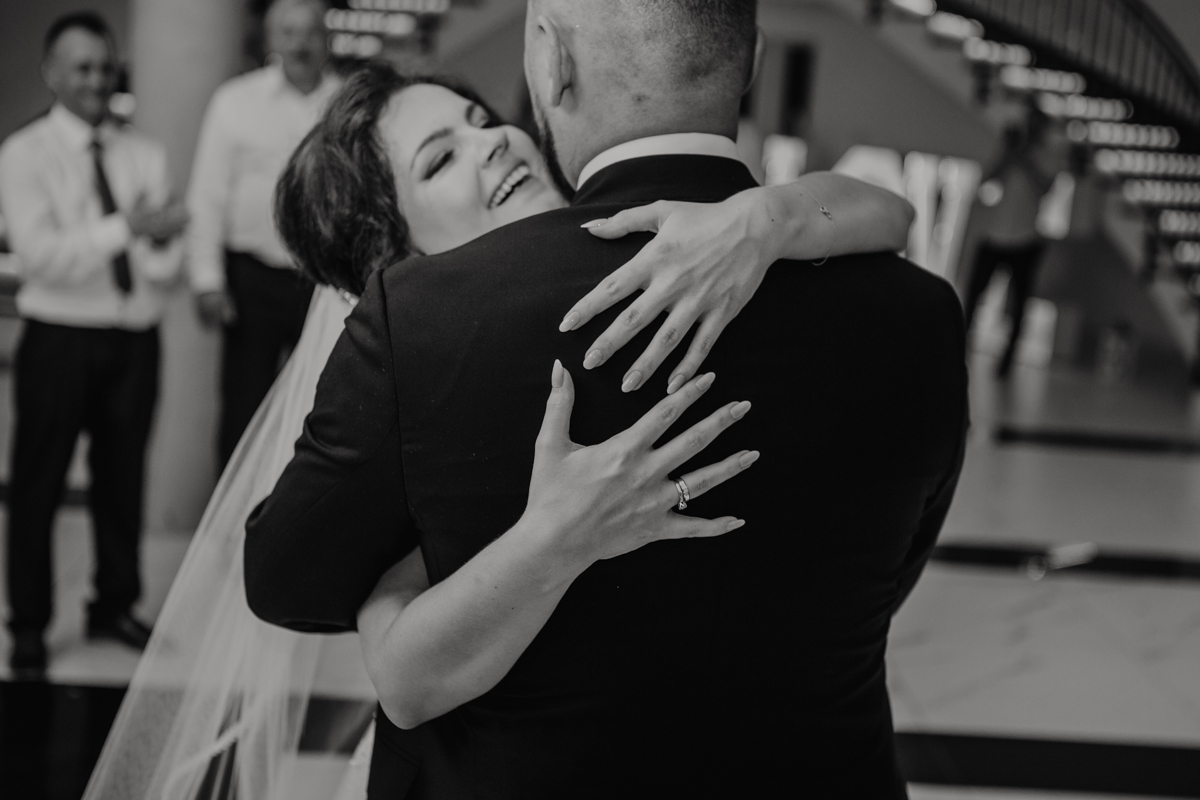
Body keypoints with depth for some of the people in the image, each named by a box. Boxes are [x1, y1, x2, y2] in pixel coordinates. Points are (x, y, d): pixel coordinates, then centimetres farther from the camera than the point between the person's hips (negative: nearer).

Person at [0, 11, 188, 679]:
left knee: (123, 479, 14)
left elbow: (167, 267, 0)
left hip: (137, 340, 4)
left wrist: (163, 243, -23)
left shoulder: (147, 154, 6)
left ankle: (115, 606, 31)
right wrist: (127, 227, -24)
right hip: (61, 340, -3)